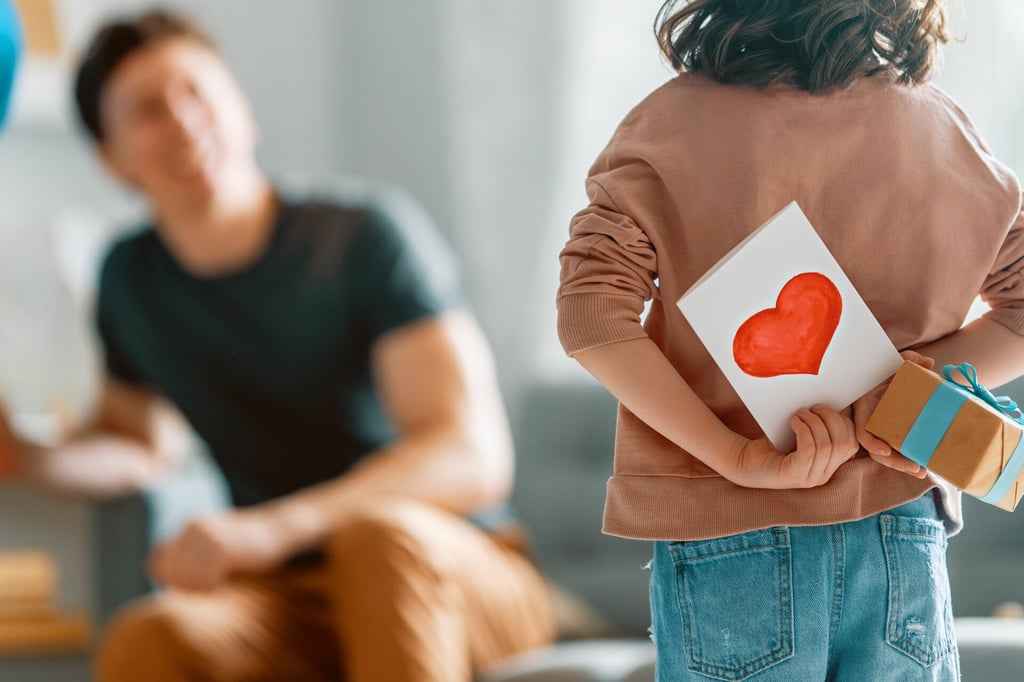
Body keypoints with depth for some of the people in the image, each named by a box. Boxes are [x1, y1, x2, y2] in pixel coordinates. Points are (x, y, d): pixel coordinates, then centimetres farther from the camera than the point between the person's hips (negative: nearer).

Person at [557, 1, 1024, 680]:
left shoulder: (674, 123, -4)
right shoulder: (942, 128, 3)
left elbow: (590, 314, -13)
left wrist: (737, 457, -14)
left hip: (729, 535, -2)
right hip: (901, 540, 2)